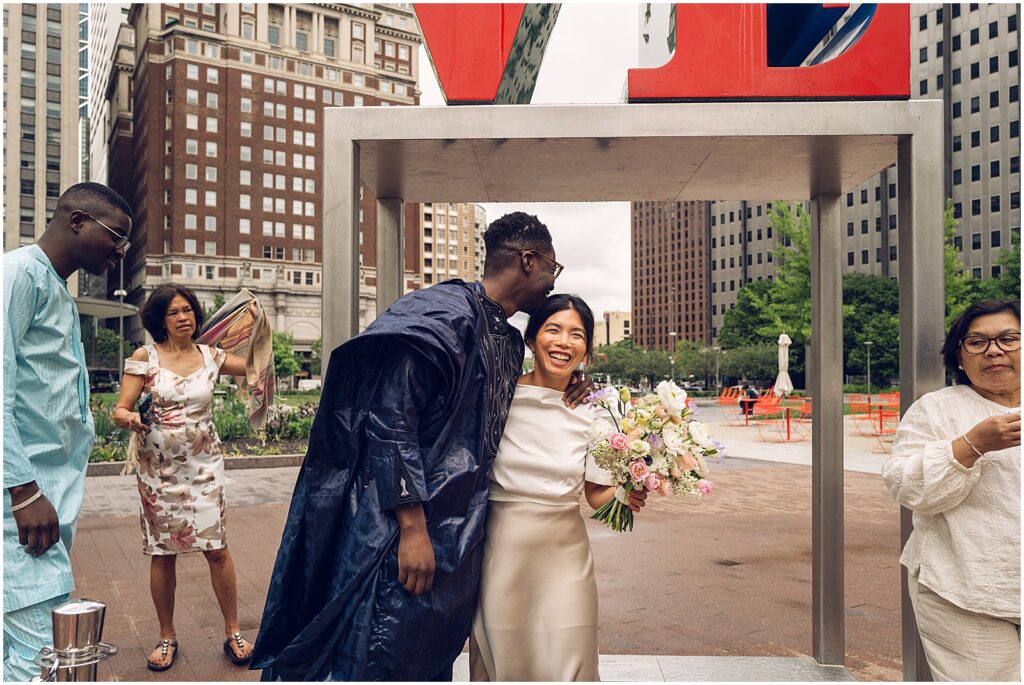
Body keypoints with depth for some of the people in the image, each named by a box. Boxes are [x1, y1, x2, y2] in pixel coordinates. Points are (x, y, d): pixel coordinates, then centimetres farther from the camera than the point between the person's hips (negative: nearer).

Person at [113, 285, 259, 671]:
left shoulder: (210, 356, 3)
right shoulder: (144, 358, -3)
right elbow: (120, 411, -5)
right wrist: (130, 419, -27)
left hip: (204, 465, 1)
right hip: (159, 468, -1)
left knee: (217, 548, -2)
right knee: (162, 554, 7)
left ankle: (233, 632, 12)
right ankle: (167, 638, 25)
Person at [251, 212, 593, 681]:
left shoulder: (511, 343, 13)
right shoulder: (442, 314, -15)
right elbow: (390, 418, -22)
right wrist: (412, 528, -23)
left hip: (461, 536, 9)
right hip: (409, 533, -8)